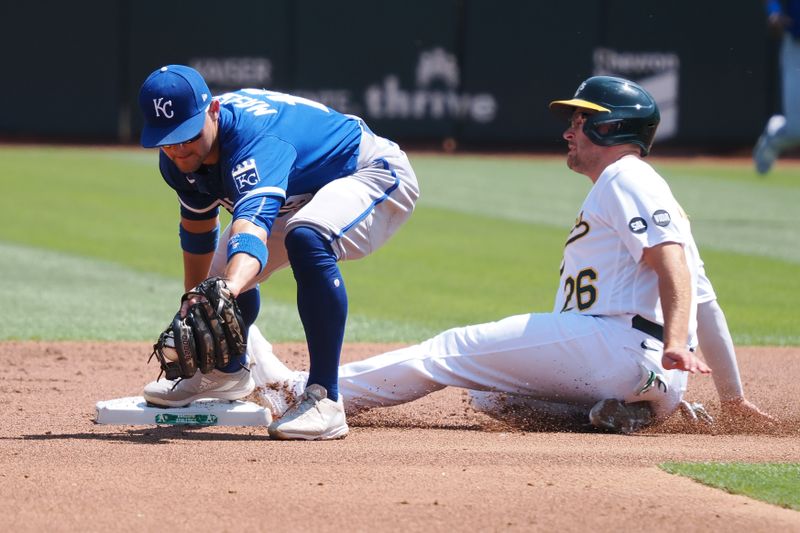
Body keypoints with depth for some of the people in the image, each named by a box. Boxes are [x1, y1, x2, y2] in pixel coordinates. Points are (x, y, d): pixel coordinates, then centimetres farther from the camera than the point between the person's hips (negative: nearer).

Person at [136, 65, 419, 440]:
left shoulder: (257, 140, -40)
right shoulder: (180, 158, -13)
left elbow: (253, 224, -59)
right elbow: (197, 227, 7)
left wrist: (227, 290, -76)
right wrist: (194, 301, 12)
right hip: (301, 194, 9)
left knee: (305, 240, -39)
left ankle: (324, 400, -37)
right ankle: (228, 370, 47)